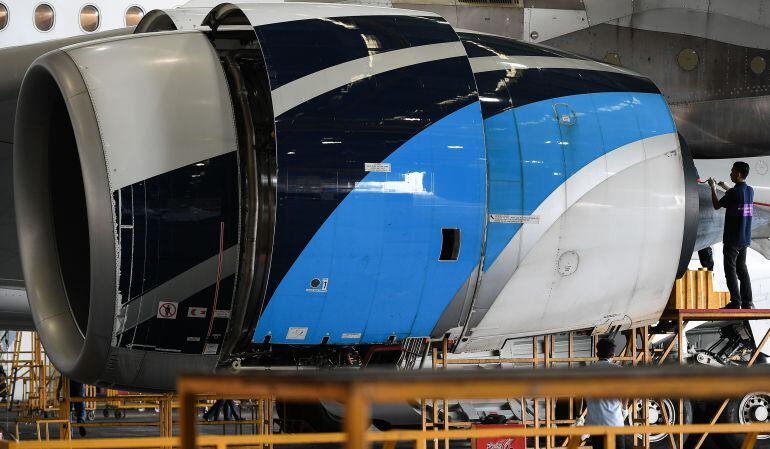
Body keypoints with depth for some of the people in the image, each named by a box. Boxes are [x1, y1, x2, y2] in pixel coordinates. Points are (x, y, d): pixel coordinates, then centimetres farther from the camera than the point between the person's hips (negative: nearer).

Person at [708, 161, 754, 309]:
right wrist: (726, 188, 28)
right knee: (742, 269, 13)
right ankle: (747, 301, 10)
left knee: (730, 269, -2)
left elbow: (717, 205, -4)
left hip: (732, 239, -7)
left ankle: (736, 301, -7)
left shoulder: (733, 192, -16)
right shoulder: (750, 191, 7)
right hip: (745, 238, 7)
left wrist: (713, 189, 8)